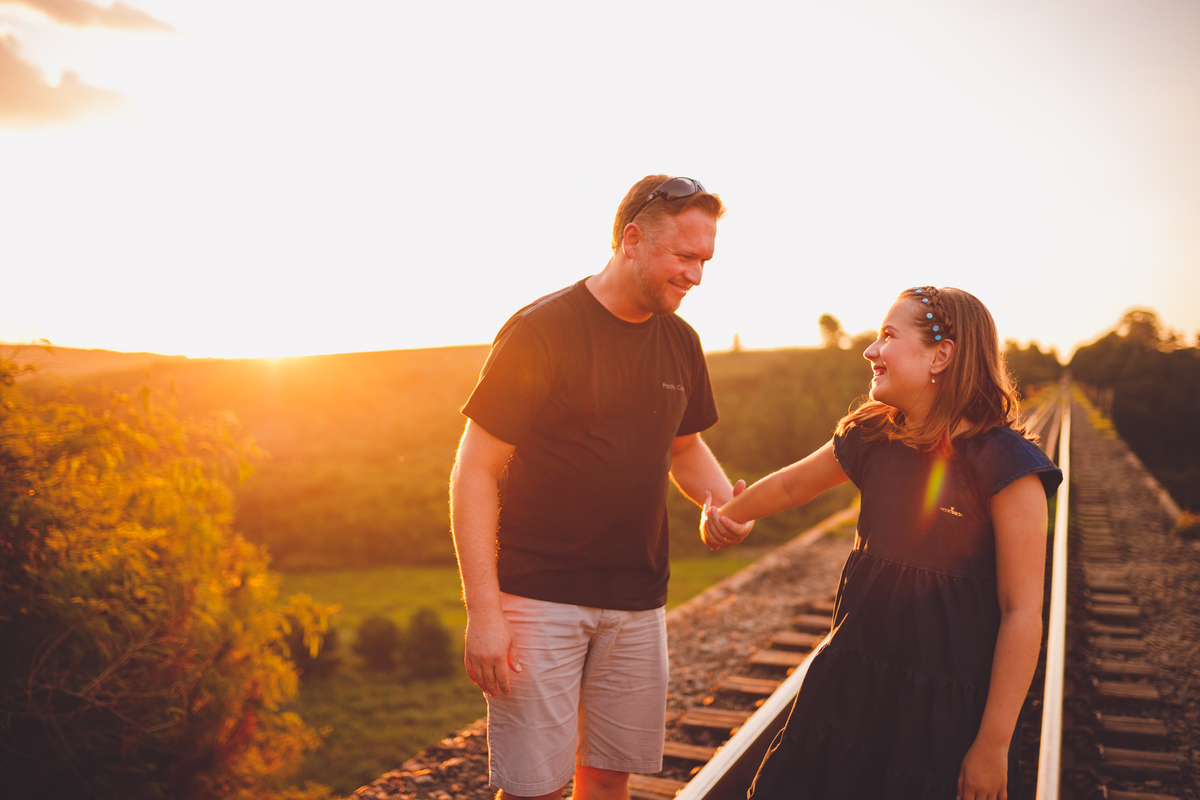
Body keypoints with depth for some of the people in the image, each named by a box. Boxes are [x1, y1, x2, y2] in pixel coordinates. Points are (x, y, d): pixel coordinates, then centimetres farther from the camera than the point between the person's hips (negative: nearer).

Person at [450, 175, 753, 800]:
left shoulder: (681, 343, 7)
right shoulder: (541, 331, -12)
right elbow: (475, 472, -11)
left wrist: (726, 502, -2)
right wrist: (483, 610, -17)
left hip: (637, 600, 6)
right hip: (539, 595, -5)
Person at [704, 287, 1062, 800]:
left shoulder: (1003, 464, -17)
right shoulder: (870, 438, 1)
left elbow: (1022, 612, -16)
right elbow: (792, 485, 20)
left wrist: (993, 743, -15)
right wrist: (727, 516, 36)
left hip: (949, 701, -5)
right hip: (856, 680, 6)